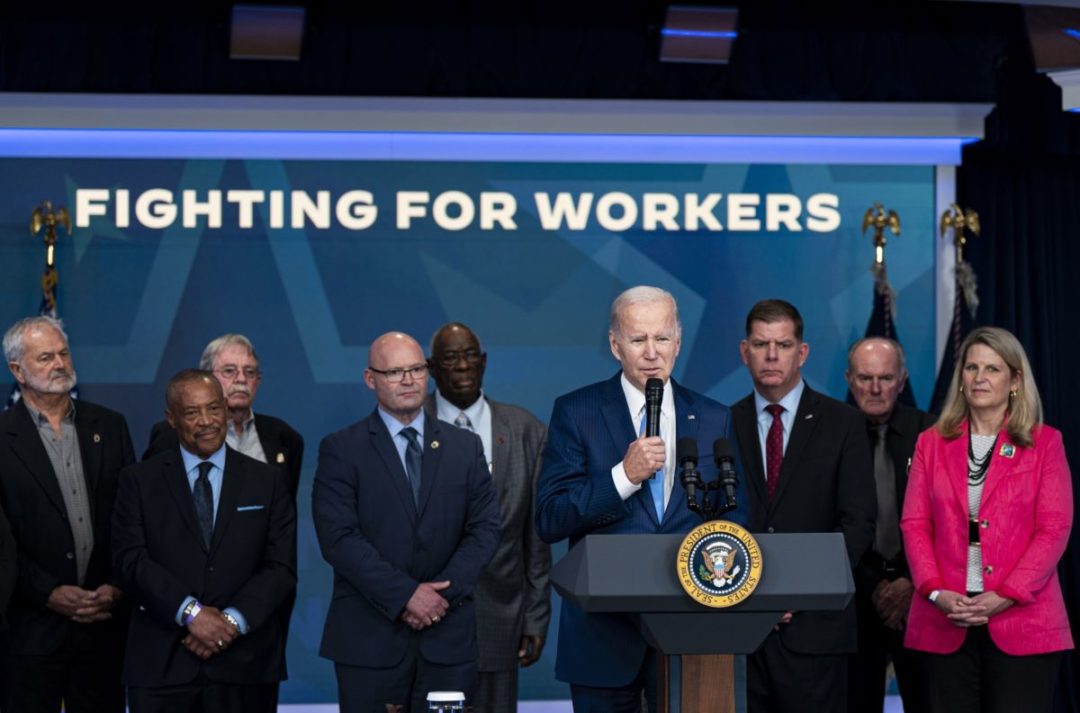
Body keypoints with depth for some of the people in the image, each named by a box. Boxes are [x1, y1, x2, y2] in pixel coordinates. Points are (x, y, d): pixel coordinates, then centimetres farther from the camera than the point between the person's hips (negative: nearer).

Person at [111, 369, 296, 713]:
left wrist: (233, 621, -12)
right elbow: (131, 559, -4)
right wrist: (190, 612, -15)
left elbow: (282, 567, 1)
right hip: (161, 663, -1)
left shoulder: (267, 481, 8)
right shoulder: (139, 481, 6)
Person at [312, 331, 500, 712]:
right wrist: (404, 595, -15)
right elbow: (339, 537, -8)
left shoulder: (465, 446, 12)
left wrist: (445, 592, -9)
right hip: (369, 637, -2)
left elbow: (485, 528, 6)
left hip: (449, 636, 3)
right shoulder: (341, 449, 1)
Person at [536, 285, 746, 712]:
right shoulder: (576, 413, -1)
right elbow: (549, 520, -7)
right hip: (605, 627, -2)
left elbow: (735, 517, 13)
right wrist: (624, 476, -19)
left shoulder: (714, 420, 8)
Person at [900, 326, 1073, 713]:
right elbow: (914, 524, 8)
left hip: (1023, 622, -2)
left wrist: (1004, 597, -12)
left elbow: (1054, 529, -1)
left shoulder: (1045, 443, 6)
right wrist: (936, 592, -8)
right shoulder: (932, 442, 13)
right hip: (945, 623, 2)